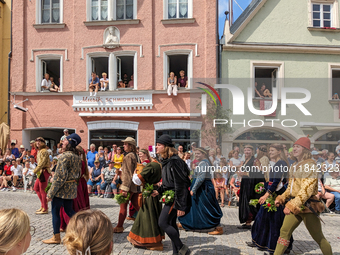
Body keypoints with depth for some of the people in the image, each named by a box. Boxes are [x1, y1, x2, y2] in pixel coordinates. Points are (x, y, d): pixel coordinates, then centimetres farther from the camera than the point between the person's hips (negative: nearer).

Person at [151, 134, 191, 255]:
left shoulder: (174, 161, -21)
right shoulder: (166, 161, 10)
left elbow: (180, 184, -23)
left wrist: (181, 206, -23)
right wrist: (159, 191, 8)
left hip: (176, 197, -10)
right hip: (171, 196, 10)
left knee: (162, 222, -9)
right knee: (171, 223, 14)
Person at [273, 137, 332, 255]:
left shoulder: (309, 165, -12)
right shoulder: (294, 165, 14)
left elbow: (307, 189, -21)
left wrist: (292, 205, -26)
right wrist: (281, 198, 9)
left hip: (307, 205, -7)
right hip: (295, 205, 7)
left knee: (318, 237, 6)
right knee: (284, 231, 1)